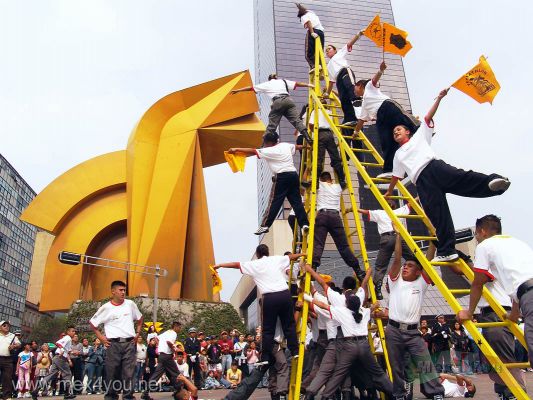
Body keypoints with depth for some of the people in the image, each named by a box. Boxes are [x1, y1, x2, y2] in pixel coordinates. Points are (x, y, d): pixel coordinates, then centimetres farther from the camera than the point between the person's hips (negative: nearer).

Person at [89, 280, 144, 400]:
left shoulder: (130, 304, 5)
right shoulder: (106, 308, -2)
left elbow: (140, 319, 19)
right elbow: (92, 323, 8)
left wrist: (137, 333, 11)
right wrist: (101, 337, 2)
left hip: (130, 343, 1)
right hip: (113, 344, -1)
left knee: (129, 373, 2)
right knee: (112, 373, 4)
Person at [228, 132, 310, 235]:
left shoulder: (270, 151, -4)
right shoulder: (286, 145, 16)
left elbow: (253, 151, -7)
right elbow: (296, 146, 34)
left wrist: (236, 149, -4)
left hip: (282, 177, -7)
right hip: (293, 175, 7)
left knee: (274, 202, -5)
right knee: (296, 201, 8)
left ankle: (265, 226, -3)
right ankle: (304, 224, 4)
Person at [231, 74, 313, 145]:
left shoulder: (266, 84, 24)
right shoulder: (283, 81, 27)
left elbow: (251, 88, 28)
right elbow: (297, 84, 24)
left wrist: (238, 90, 37)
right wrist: (309, 85, 29)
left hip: (277, 102, -1)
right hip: (288, 100, 2)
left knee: (271, 126, 3)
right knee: (297, 120, -6)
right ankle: (308, 139, -21)